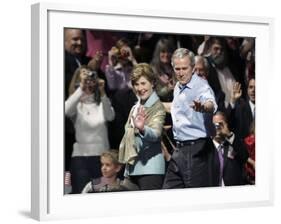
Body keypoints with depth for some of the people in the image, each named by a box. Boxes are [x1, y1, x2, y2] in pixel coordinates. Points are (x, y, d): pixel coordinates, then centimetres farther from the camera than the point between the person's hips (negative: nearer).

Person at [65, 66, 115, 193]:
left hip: (102, 155, 2)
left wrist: (102, 92, -26)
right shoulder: (76, 104, 4)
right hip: (81, 156, -1)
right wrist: (81, 88, -27)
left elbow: (110, 116, -14)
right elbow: (67, 110, -20)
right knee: (81, 193, -7)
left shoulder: (101, 104, 8)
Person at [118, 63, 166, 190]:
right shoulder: (135, 108, 16)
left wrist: (142, 128, -47)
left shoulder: (158, 107, -7)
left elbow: (155, 134, -24)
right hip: (133, 167, 8)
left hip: (150, 168, -8)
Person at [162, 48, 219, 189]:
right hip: (179, 149, 8)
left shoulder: (201, 86, -14)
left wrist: (203, 107, -57)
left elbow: (211, 104, -38)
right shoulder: (177, 87, 12)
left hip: (198, 149, -8)